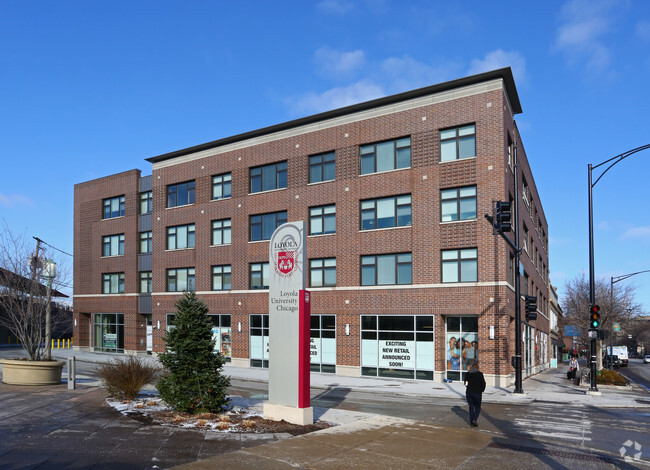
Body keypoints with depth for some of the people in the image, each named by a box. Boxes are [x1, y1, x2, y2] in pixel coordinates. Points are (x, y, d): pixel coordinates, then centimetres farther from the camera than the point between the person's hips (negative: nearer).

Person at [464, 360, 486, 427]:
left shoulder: (467, 374, 0)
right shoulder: (480, 374, -9)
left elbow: (465, 383, 5)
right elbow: (483, 383, -6)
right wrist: (482, 390, 12)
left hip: (469, 392, 3)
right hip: (477, 393, -3)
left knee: (471, 407, 14)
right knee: (477, 407, 12)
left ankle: (471, 421, 15)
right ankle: (474, 419, -6)